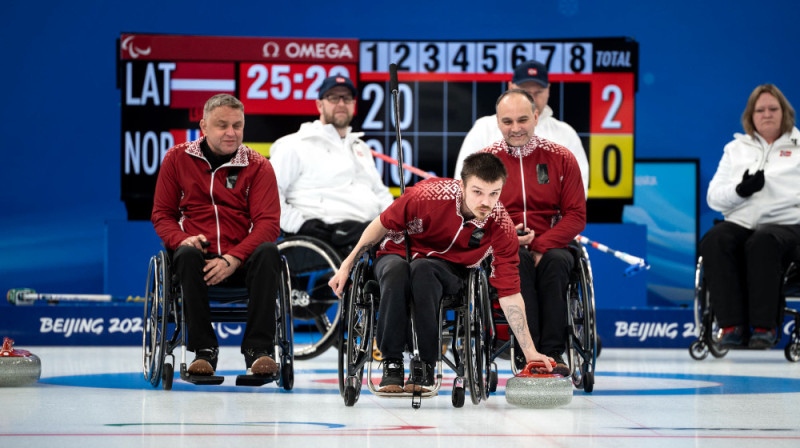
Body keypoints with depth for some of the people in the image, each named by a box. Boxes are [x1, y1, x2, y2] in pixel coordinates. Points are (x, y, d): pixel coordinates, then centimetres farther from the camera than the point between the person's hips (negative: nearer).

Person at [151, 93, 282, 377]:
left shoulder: (258, 166, 5)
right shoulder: (177, 159, 10)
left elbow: (268, 223, -5)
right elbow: (162, 214, 13)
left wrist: (233, 259, -21)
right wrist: (181, 239, -11)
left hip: (242, 261, 0)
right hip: (201, 257, 0)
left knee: (268, 252, -33)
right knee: (187, 255, -35)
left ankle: (258, 349, -34)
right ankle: (203, 350, -30)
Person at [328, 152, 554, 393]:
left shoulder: (501, 227, -19)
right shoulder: (431, 194, -26)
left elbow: (510, 293, -12)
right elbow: (382, 225, -9)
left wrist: (530, 351, -16)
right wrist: (346, 266, -5)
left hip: (447, 267, 0)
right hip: (399, 255, 0)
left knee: (422, 270, -37)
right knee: (396, 269, -39)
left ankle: (425, 366, -29)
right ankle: (391, 364, -28)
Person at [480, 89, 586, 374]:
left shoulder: (561, 158, 6)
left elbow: (576, 216, 2)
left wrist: (542, 246, -15)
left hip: (550, 246, 1)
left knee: (556, 260, -34)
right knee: (518, 260, -35)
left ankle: (552, 353, -34)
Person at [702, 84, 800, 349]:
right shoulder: (735, 148, 23)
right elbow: (714, 197, 14)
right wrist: (740, 190, -6)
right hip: (740, 224, 3)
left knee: (762, 242, -38)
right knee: (714, 241, -31)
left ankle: (765, 328, -35)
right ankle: (732, 327, -35)